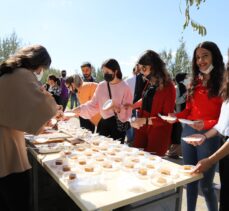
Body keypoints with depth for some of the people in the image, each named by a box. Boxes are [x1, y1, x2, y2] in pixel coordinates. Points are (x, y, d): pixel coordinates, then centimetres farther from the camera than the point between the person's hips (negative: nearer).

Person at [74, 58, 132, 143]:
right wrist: (80, 109, -11)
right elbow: (94, 104, 3)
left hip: (118, 126, -4)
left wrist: (118, 109, -27)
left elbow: (127, 111, -8)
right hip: (103, 124, 4)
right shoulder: (101, 86, 3)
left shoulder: (125, 87, -9)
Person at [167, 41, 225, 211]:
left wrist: (207, 124, -25)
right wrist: (176, 116, -4)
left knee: (206, 184, 5)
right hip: (188, 132, 6)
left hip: (209, 136, -5)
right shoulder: (195, 82, 11)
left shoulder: (222, 83, -7)